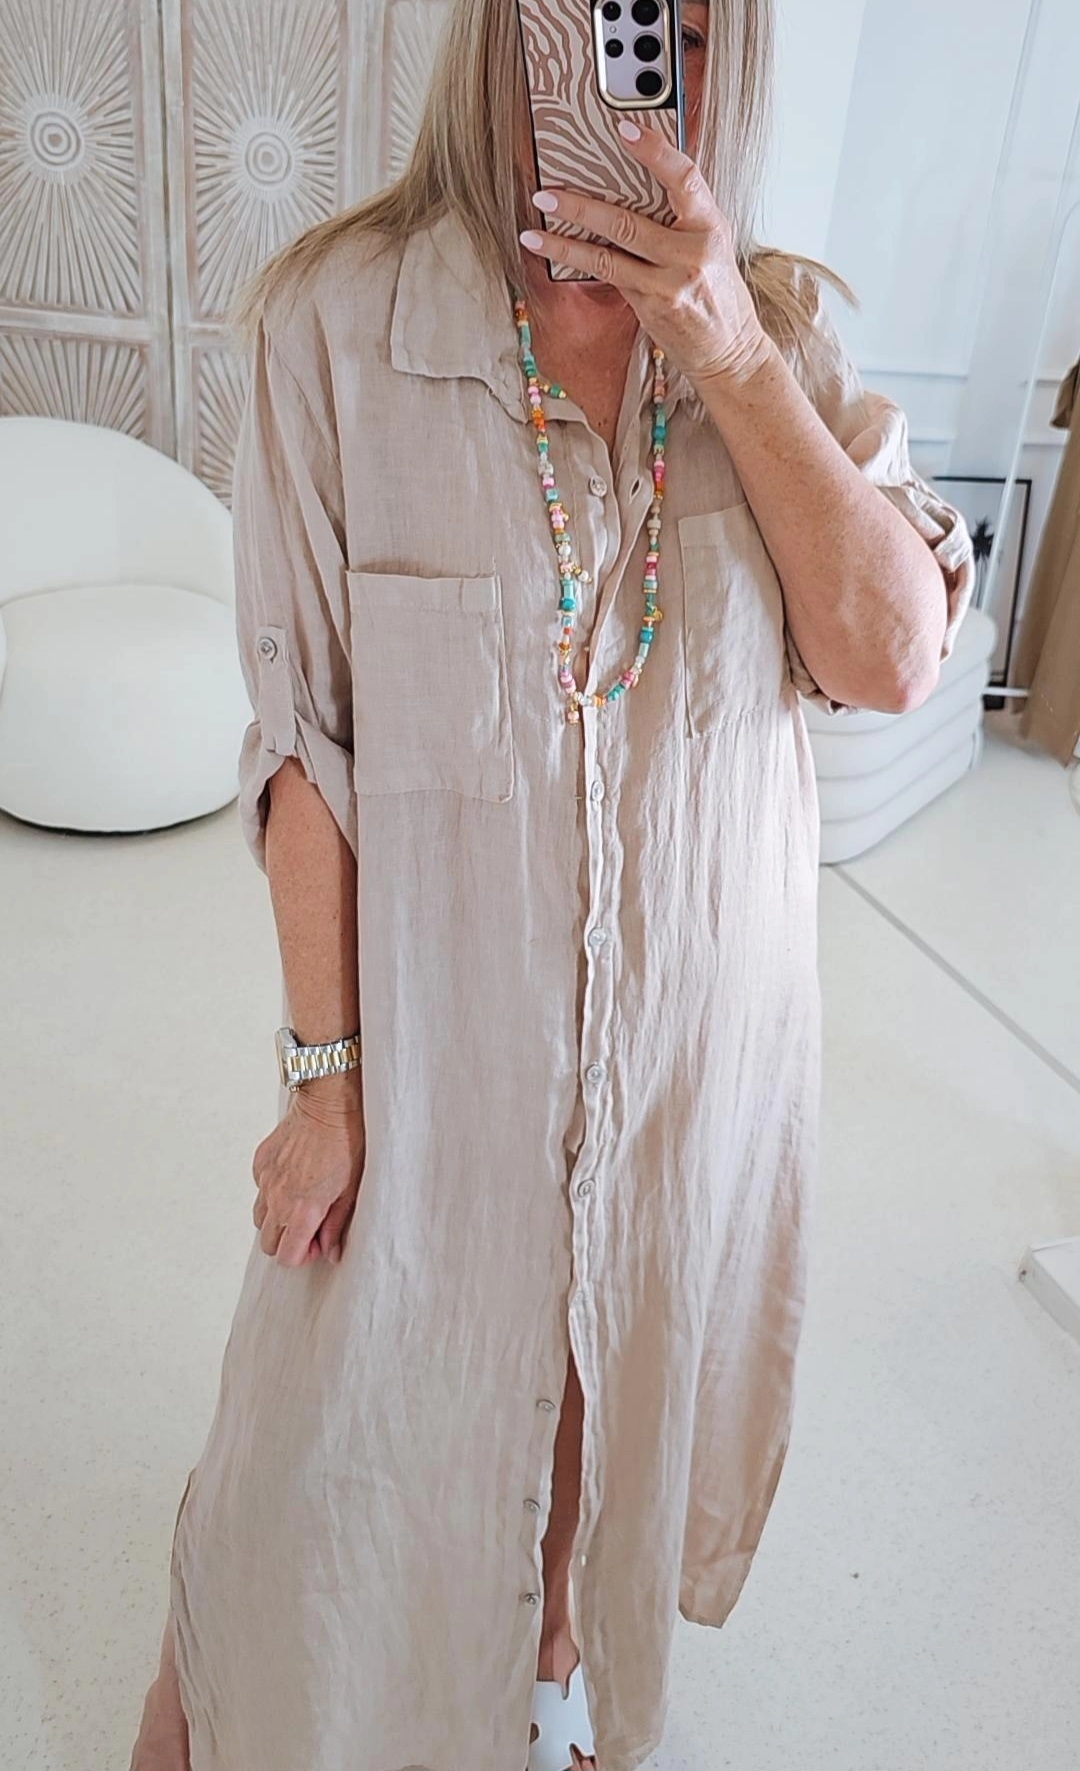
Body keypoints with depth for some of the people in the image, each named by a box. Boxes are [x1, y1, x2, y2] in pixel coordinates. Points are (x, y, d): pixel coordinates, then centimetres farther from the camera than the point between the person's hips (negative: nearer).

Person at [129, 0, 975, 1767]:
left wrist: (729, 358, -19)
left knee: (625, 1379, 26)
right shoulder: (342, 316, -12)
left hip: (702, 1023, 3)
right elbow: (305, 740, -12)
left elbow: (895, 658, -11)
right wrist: (326, 1072, -10)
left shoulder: (785, 328, -2)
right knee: (369, 1411, 19)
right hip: (443, 1024, -2)